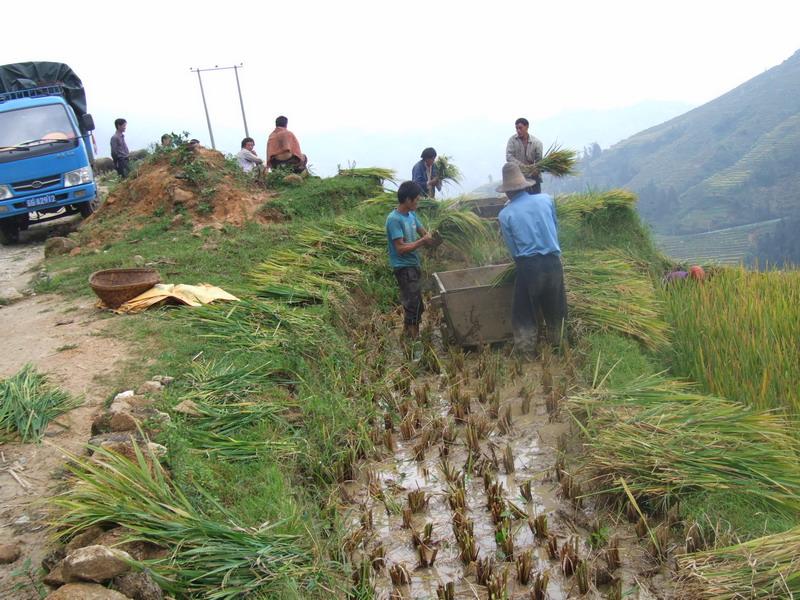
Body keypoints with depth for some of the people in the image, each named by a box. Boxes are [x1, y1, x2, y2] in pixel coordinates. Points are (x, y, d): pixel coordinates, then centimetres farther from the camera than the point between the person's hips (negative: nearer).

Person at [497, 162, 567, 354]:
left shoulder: (505, 214, -4)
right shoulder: (546, 199, 1)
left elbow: (513, 249, 1)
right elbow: (555, 228, 14)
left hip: (528, 266, -3)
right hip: (553, 262, 3)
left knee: (525, 310, 12)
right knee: (555, 308, 20)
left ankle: (527, 349, 19)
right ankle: (557, 344, 35)